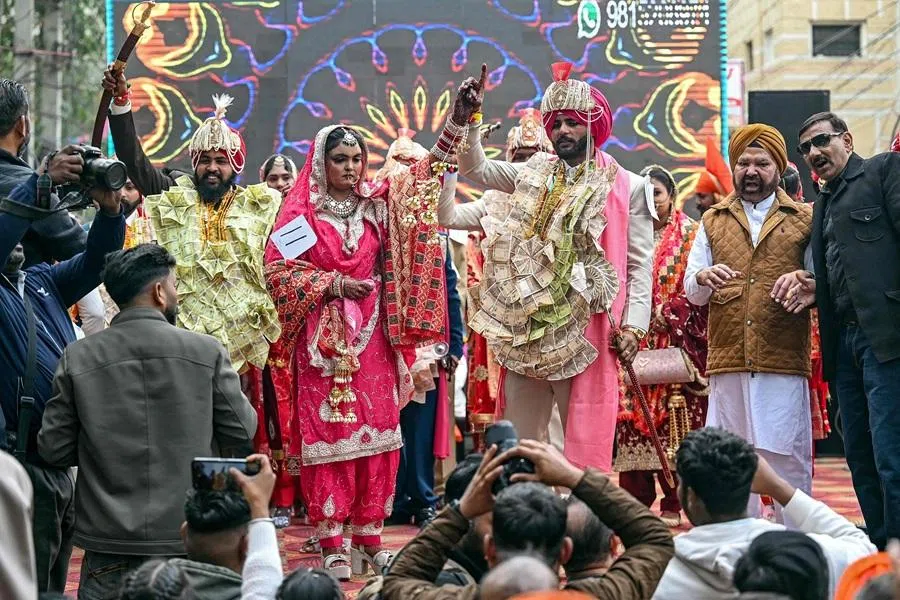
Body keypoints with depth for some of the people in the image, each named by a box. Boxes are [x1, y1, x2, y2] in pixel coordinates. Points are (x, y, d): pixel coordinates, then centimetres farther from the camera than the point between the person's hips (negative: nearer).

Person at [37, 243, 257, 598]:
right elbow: (242, 435, 0)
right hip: (189, 536, 0)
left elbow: (54, 449, -1)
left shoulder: (77, 358, -4)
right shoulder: (207, 351, -6)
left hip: (109, 542, 1)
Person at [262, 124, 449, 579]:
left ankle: (369, 536, 11)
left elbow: (426, 172, 7)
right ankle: (331, 544, 0)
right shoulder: (301, 211, 1)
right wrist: (334, 285, -11)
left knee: (376, 431, 2)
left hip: (372, 337, 3)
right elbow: (278, 272, -3)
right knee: (327, 433, -4)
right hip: (324, 339, -3)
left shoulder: (379, 204, 10)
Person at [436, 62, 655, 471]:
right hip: (525, 329, 4)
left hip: (587, 333, -4)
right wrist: (466, 122, -1)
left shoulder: (627, 188, 3)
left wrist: (634, 324, -9)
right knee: (519, 439, 7)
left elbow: (640, 262, 0)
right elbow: (476, 167, 13)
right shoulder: (532, 177, 14)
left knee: (586, 439, -1)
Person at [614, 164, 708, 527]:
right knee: (631, 415, -2)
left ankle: (675, 502, 0)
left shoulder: (690, 234, 5)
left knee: (674, 416, -5)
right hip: (635, 343, 3)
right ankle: (635, 500, 3)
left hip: (677, 343, -3)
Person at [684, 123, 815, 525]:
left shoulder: (804, 220, 12)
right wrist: (704, 278, -11)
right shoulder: (713, 221, 18)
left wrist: (804, 282, -15)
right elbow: (692, 293, 12)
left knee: (788, 457, -3)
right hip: (727, 359, 2)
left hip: (785, 359, -2)